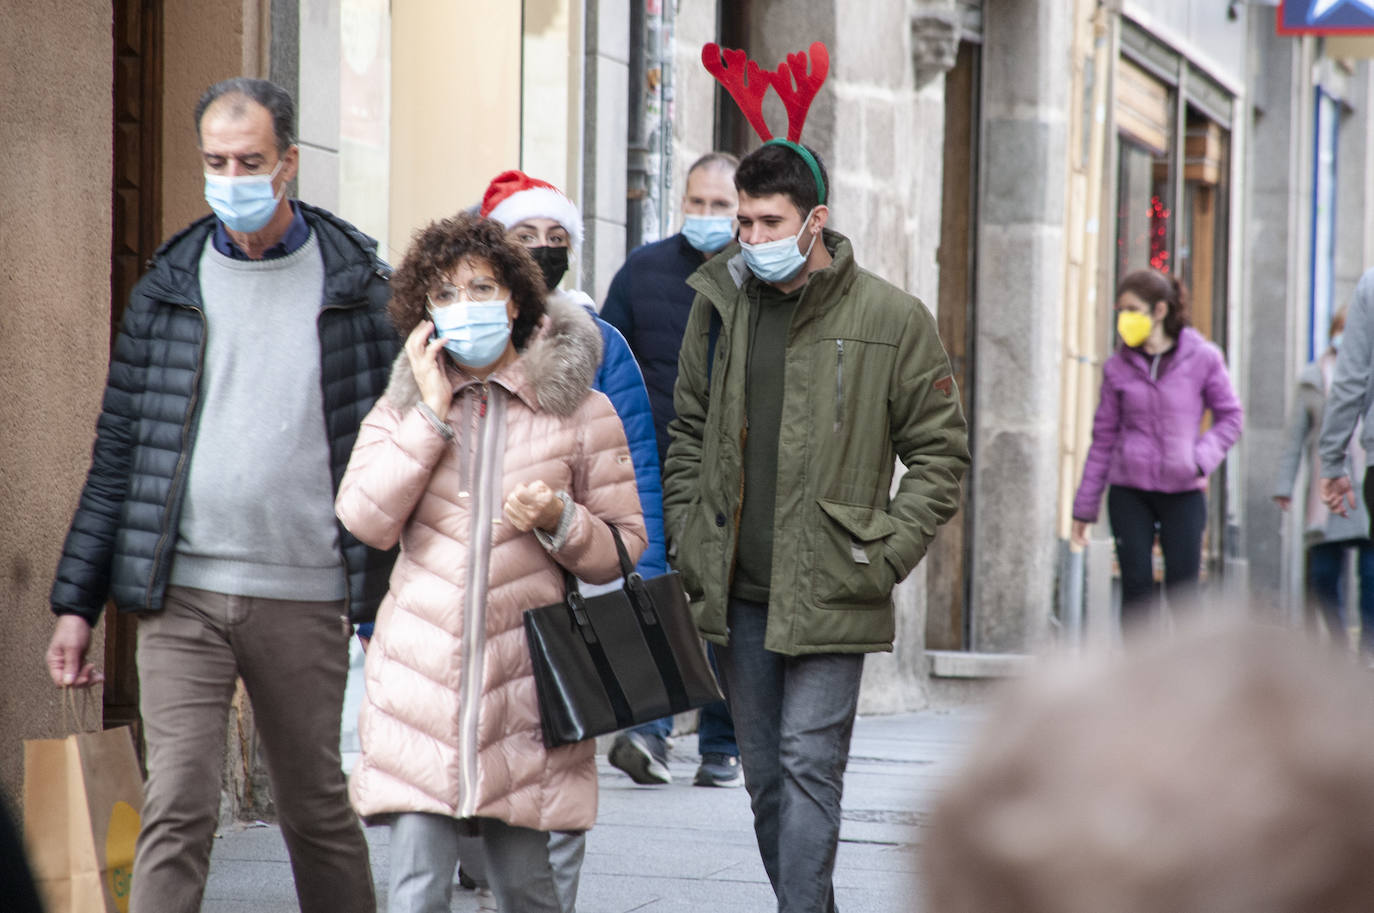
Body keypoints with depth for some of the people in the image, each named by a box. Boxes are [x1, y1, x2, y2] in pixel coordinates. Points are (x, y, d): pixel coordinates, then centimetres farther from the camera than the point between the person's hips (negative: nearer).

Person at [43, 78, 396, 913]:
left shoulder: (358, 286, 3)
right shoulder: (168, 288, 8)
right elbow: (118, 453, 10)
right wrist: (77, 602, 6)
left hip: (305, 597, -1)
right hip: (182, 594, 1)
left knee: (319, 812, 10)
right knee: (177, 808, -8)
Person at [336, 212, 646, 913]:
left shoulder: (579, 411, 5)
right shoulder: (402, 406, 11)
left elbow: (623, 547, 7)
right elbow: (364, 520, -5)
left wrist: (558, 520, -13)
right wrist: (432, 415, -7)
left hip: (523, 677, -1)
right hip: (420, 670, 1)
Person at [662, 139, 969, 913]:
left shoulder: (892, 319, -4)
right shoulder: (720, 304, 8)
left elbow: (941, 450, 1)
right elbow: (688, 433, 18)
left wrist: (885, 554, -8)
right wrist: (688, 542, 8)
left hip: (830, 595, -5)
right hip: (737, 592, 5)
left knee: (810, 761, -12)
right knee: (766, 777, 11)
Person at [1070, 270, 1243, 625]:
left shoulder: (1202, 358, -1)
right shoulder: (1118, 367, 5)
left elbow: (1230, 418, 5)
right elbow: (1103, 438, 9)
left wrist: (1200, 459, -13)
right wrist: (1084, 508, 9)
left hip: (1183, 492, -1)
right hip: (1129, 492, 2)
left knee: (1183, 592, -2)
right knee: (1136, 589, -3)